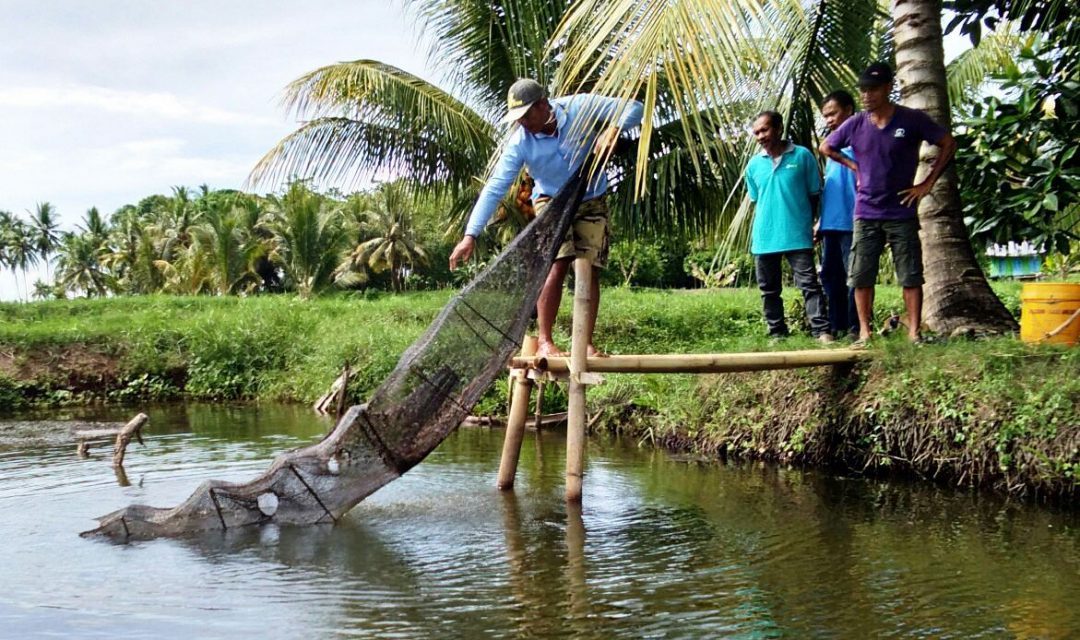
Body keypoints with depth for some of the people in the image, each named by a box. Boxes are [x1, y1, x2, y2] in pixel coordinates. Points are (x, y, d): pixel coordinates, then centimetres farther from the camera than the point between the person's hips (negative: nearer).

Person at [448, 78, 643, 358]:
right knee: (557, 266, -19)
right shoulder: (520, 143, -22)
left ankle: (586, 344, 1)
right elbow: (494, 188, -24)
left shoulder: (581, 107, -21)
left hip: (592, 201, 2)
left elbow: (634, 108, -13)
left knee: (589, 270, -4)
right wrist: (470, 235, -31)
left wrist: (613, 130, -34)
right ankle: (544, 340, -12)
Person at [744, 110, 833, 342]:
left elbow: (814, 195, 4)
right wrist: (763, 225, 11)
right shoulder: (754, 164, 8)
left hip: (797, 235, -4)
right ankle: (777, 333, 18)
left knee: (809, 283, -8)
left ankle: (822, 331, -10)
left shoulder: (802, 156, -2)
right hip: (764, 237, 4)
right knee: (769, 289, 9)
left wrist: (807, 223, 3)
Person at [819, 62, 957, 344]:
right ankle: (864, 332, 9)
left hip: (902, 213, -2)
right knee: (861, 277, 2)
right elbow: (826, 147, 17)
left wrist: (928, 183, -3)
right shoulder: (855, 125, 1)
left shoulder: (912, 120, -6)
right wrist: (854, 166, 6)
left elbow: (948, 144, 1)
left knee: (911, 276, 1)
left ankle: (914, 331, 6)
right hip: (866, 213, 2)